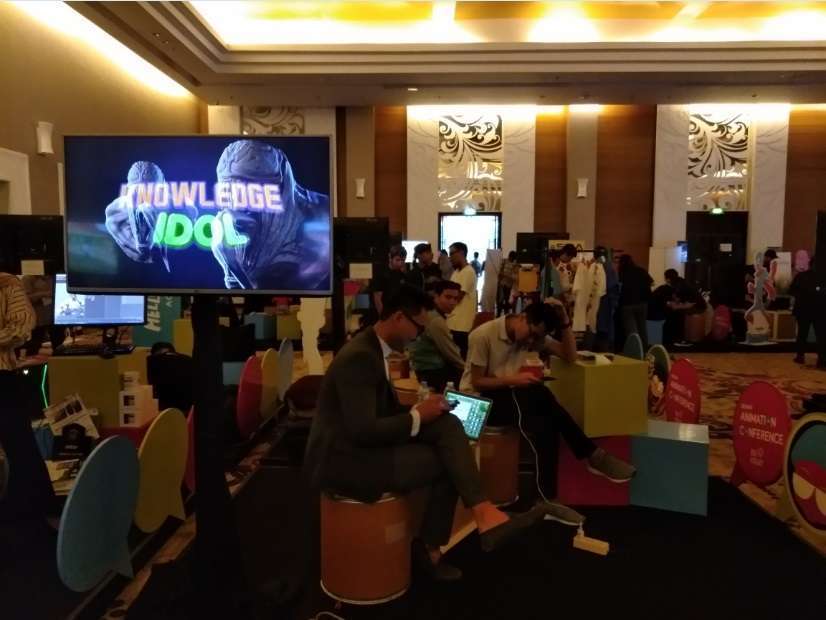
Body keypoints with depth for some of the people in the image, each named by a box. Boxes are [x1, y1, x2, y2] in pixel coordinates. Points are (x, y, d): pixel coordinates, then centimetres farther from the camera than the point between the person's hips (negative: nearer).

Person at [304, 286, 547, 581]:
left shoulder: (373, 349, 9)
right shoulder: (359, 357, -22)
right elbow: (363, 431, -27)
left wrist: (420, 411, -1)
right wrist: (417, 416, -15)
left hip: (364, 444, 9)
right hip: (344, 460, -9)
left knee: (448, 425, -8)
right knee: (446, 463, -9)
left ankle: (484, 515, -9)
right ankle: (429, 546, 9)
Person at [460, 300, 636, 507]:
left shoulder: (535, 334, 1)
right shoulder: (484, 335, -18)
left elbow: (569, 356, -3)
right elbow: (477, 383, -16)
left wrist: (565, 321, -13)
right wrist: (514, 379, -26)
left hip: (509, 397, 6)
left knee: (544, 422, -27)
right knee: (539, 394, -30)